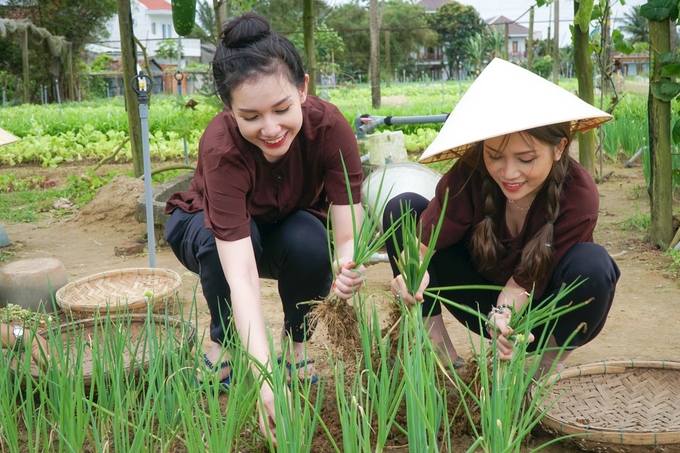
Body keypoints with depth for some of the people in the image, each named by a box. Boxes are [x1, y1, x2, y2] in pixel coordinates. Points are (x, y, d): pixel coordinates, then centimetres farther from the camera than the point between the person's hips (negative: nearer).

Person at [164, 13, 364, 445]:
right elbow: (241, 273, -45)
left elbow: (349, 234, -33)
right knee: (218, 239, -36)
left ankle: (296, 346, -7)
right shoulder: (221, 146, -38)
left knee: (311, 241, -33)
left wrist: (348, 268, -57)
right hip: (205, 227, -1)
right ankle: (224, 345, -9)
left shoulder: (329, 126, -31)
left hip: (292, 227, 2)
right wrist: (265, 380, -55)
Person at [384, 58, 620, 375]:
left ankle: (552, 361, -6)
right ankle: (436, 344, -10)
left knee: (592, 264, -35)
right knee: (402, 208, -17)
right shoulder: (470, 172, -23)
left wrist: (504, 312, -41)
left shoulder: (579, 195, -27)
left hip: (540, 320, -1)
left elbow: (529, 278, -23)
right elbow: (426, 237, -24)